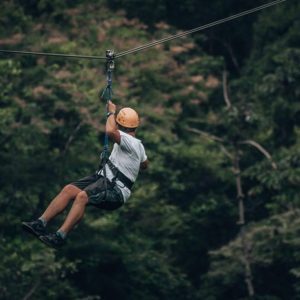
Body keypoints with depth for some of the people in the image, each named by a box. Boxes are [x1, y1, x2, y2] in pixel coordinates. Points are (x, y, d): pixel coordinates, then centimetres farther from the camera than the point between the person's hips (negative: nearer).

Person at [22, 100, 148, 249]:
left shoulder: (131, 143, -13)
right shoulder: (138, 144, 19)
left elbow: (110, 131, -32)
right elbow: (145, 164, 39)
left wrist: (111, 112, -14)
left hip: (115, 191, -10)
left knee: (82, 196, -34)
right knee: (69, 189, -10)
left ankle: (60, 237, -43)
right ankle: (40, 223, -20)